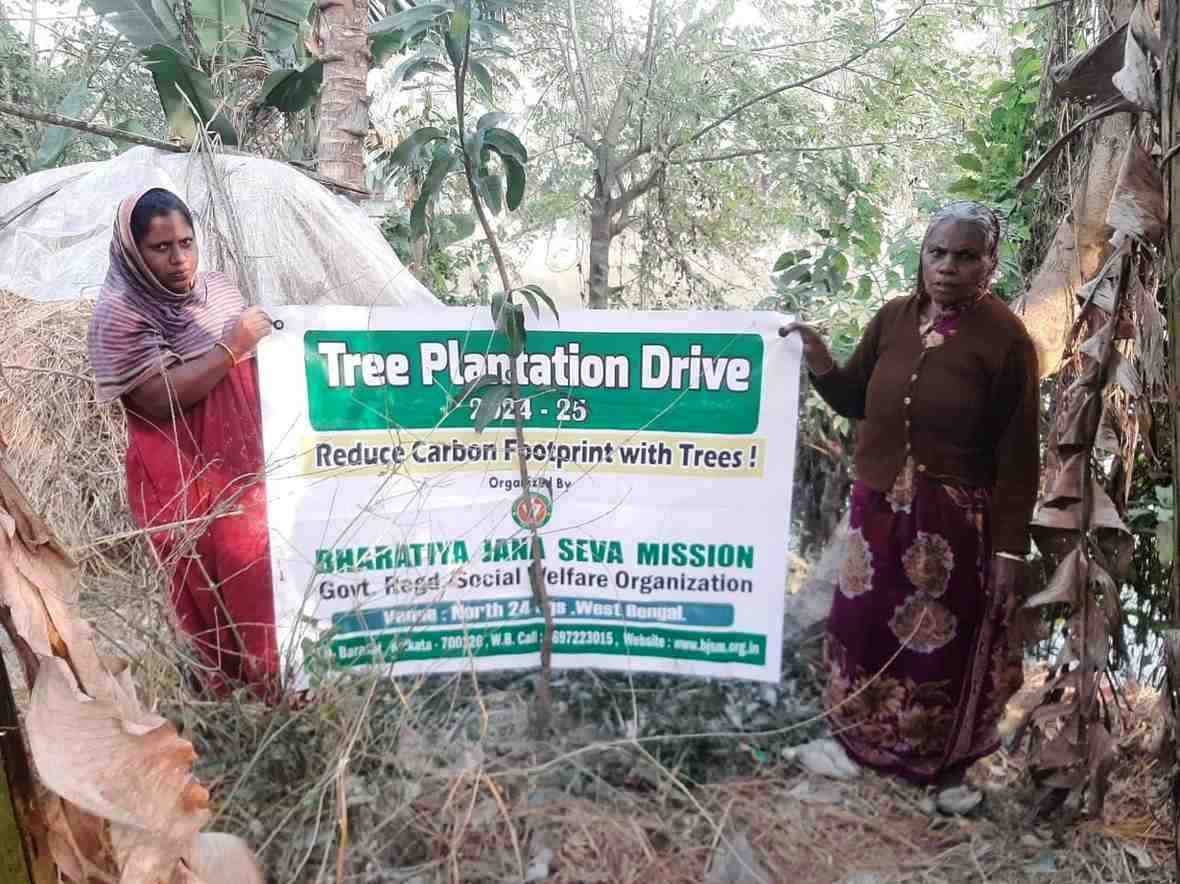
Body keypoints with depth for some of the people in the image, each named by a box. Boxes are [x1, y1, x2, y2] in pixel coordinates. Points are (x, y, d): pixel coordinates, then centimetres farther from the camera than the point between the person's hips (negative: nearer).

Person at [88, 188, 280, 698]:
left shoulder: (216, 288, 9)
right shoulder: (120, 313, -11)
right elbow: (158, 398, -21)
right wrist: (232, 345, -22)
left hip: (247, 466, 7)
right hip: (186, 482, -6)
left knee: (272, 576, 11)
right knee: (221, 593, 0)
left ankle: (281, 681, 28)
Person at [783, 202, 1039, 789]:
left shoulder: (1005, 338, -13)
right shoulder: (893, 317, 0)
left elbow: (1018, 454, -11)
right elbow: (857, 403, 8)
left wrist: (1010, 548, -11)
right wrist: (821, 364, -12)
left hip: (955, 520, -4)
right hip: (880, 509, 5)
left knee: (944, 640, 11)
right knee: (866, 623, 16)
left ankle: (945, 754, 38)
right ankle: (868, 735, 42)